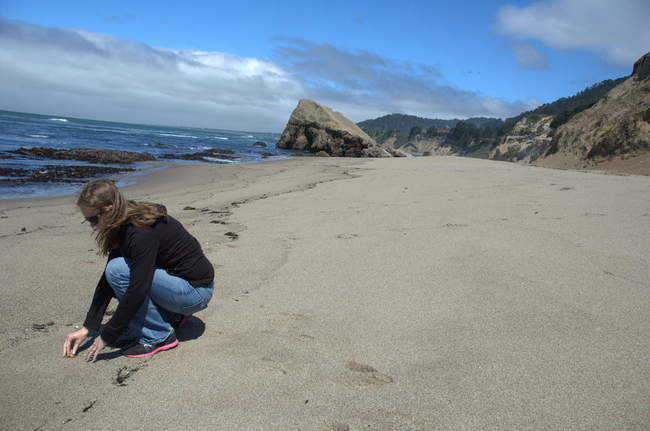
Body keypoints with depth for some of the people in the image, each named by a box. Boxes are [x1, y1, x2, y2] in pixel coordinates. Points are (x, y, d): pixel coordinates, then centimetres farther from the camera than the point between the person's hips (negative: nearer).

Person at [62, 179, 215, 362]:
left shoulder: (143, 232, -26)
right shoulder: (123, 228, 2)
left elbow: (137, 291, -26)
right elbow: (107, 280, 6)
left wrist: (107, 336, -16)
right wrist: (87, 328, 5)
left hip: (197, 291, -9)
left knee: (118, 270, -20)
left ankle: (160, 336, -8)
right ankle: (172, 315, 15)